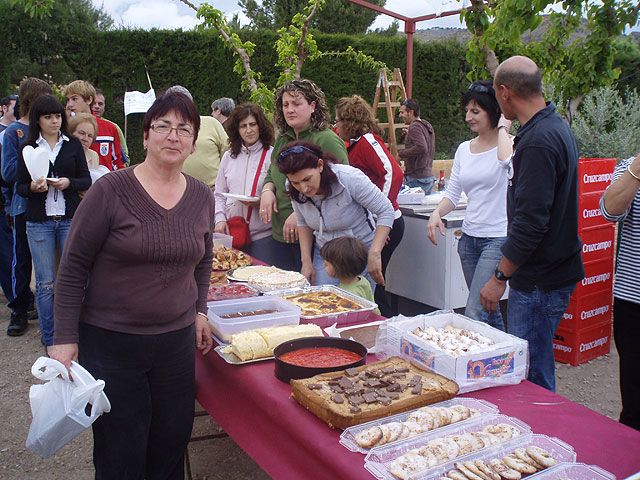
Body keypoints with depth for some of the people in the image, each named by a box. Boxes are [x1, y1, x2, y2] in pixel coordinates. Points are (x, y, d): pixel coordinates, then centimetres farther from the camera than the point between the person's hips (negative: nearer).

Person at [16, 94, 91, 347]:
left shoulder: (73, 144, 7)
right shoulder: (28, 148, 6)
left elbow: (87, 180, 5)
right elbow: (20, 187, 6)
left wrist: (68, 182, -14)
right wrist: (33, 187, -16)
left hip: (69, 219, 0)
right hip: (39, 222, 0)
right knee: (45, 283, 3)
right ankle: (49, 337, 17)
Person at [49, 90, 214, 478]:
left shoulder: (202, 197, 2)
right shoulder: (111, 191, -12)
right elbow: (73, 267, -8)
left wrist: (199, 310, 11)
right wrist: (65, 338, -9)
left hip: (177, 339, 4)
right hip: (110, 341, -4)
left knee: (173, 443, 13)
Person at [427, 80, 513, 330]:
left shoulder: (510, 143, -7)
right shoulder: (464, 149, 12)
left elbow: (506, 160, -32)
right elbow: (453, 193, 14)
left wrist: (502, 127, -14)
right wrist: (437, 213, -7)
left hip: (498, 238, -7)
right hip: (469, 237, 7)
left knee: (474, 314, -13)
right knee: (489, 312, 16)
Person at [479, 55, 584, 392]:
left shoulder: (539, 142, -22)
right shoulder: (555, 126, 12)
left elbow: (530, 222, -26)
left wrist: (499, 278, -18)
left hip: (540, 281, -10)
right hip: (556, 268, 10)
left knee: (530, 375, 0)